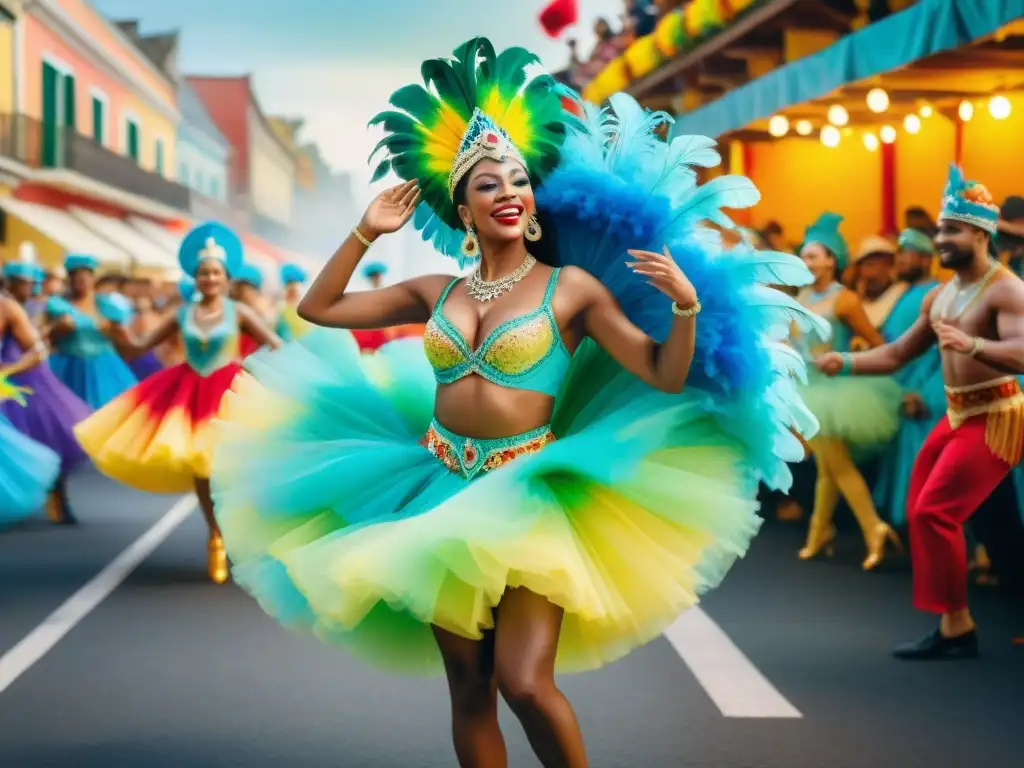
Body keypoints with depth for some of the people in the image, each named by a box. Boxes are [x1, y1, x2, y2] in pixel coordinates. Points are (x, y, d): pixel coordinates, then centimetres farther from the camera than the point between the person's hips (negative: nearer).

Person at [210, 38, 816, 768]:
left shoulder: (572, 287, -1)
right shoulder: (436, 293, 9)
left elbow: (667, 377, -5)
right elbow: (318, 308, 14)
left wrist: (687, 305, -21)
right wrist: (364, 234, 7)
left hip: (531, 495, -4)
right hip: (442, 490, 4)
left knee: (526, 684, -18)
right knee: (469, 693, 7)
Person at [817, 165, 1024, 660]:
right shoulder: (940, 297, 10)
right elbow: (895, 355, 15)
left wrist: (972, 345, -49)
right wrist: (845, 363, -1)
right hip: (956, 415, 9)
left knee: (934, 512, -16)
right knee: (921, 514, 9)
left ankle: (956, 627, -8)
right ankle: (952, 626, 17)